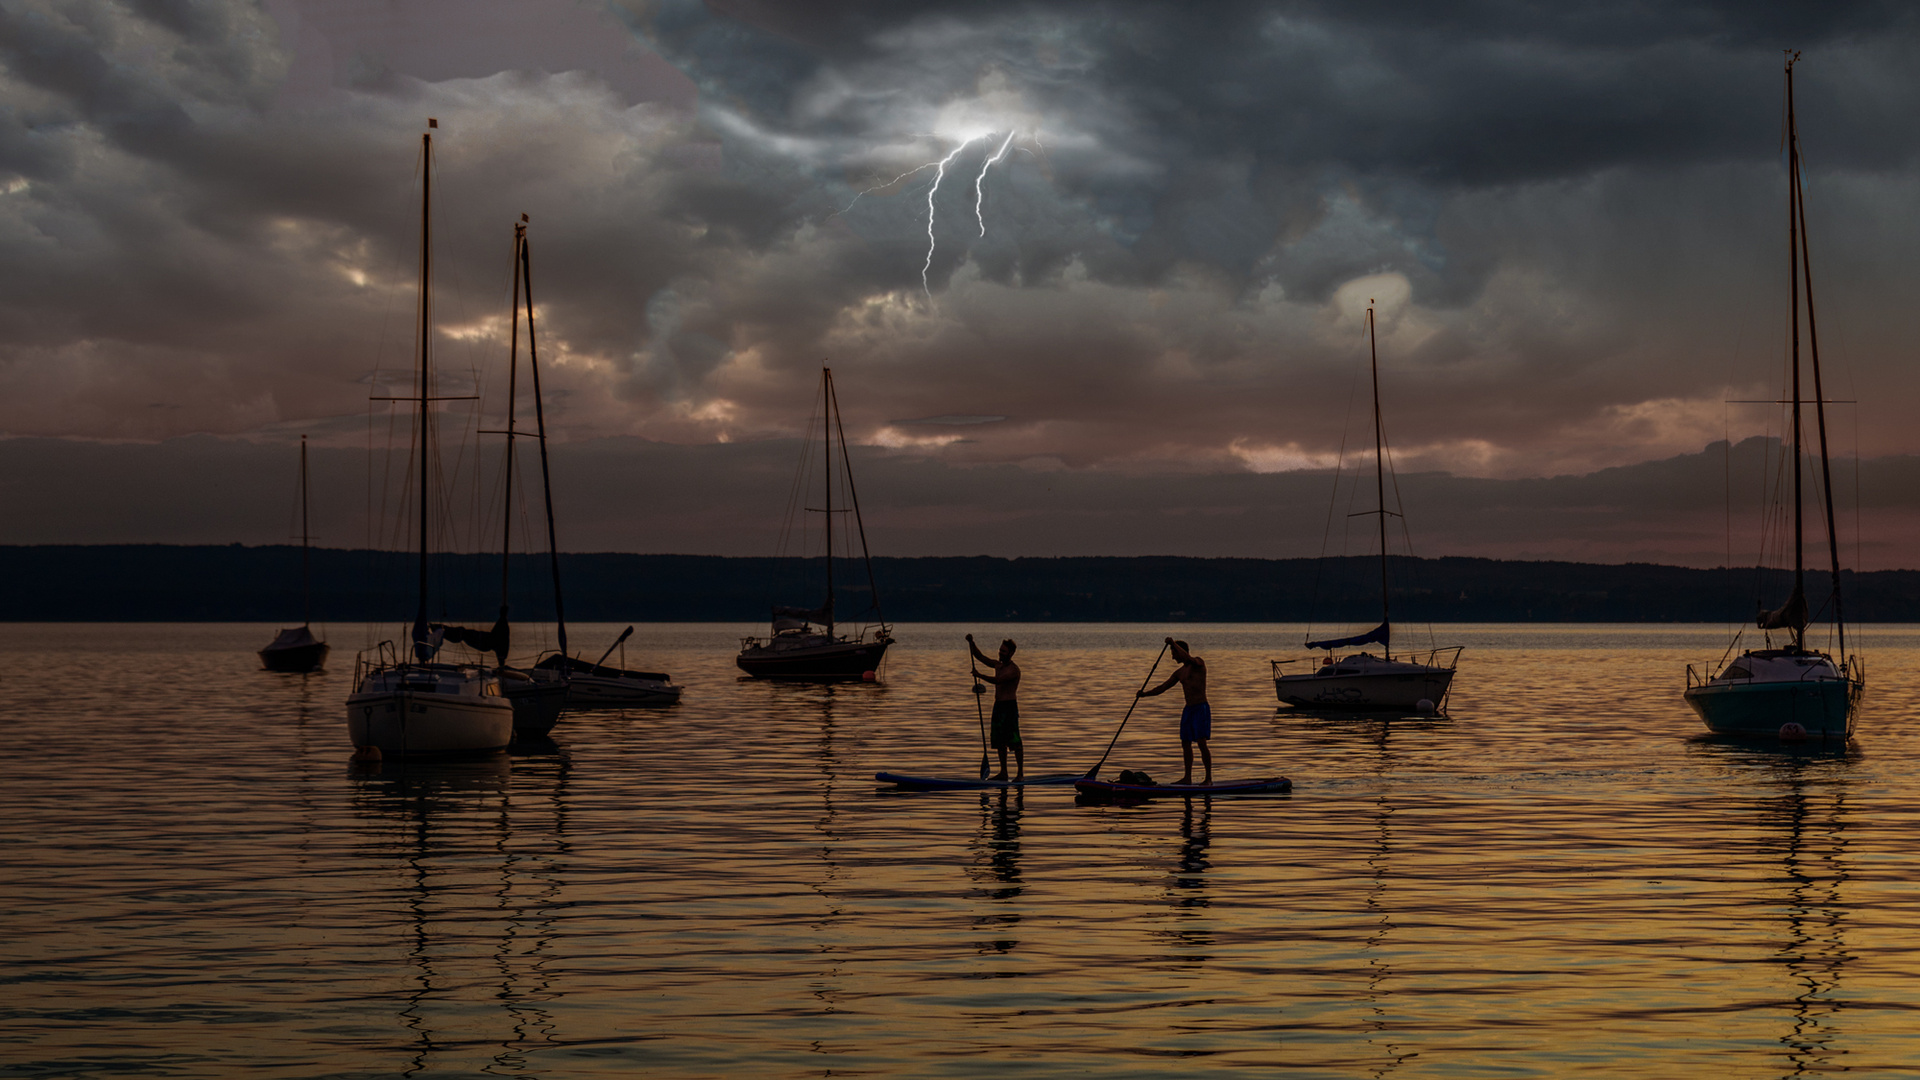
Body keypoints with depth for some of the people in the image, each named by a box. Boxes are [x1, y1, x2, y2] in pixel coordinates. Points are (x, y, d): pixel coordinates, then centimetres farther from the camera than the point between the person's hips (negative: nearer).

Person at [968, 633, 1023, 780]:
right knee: (999, 741, 9)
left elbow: (997, 680, -24)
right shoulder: (998, 665, 13)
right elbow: (980, 656, 15)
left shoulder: (1014, 669, -12)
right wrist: (971, 643, 2)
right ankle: (1003, 773, 14)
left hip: (1010, 707, -8)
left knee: (1014, 741, -8)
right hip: (998, 706, 8)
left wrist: (979, 676, -21)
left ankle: (1020, 772, -5)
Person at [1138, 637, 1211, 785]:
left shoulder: (1199, 662, -6)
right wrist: (1145, 693, 2)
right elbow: (1163, 687, 16)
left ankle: (1209, 777, -8)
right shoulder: (1179, 672, 16)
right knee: (1185, 743, 8)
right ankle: (1187, 777, 16)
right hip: (1188, 709, 8)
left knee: (1202, 743, -13)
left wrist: (1173, 644, -24)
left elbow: (1189, 659, -29)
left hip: (1201, 708, -8)